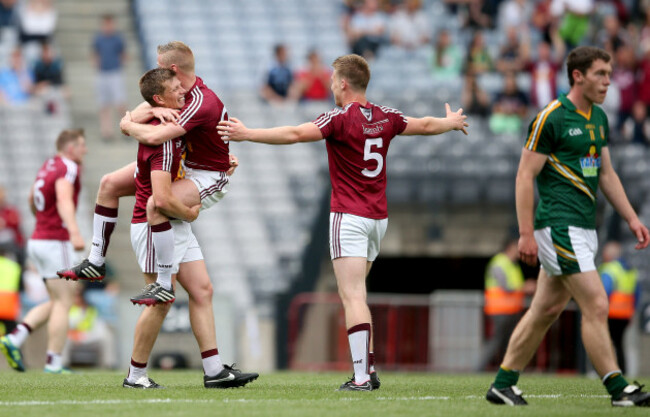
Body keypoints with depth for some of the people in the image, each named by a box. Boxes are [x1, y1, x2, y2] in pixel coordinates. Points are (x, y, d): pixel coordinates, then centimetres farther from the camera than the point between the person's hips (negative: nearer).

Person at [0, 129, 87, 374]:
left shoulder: (49, 165, 14)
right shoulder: (67, 168, -13)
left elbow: (32, 200, 28)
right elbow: (64, 200, -31)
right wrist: (74, 232, -45)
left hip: (38, 240, 9)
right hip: (56, 242, -9)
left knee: (58, 302, 14)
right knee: (62, 303, -4)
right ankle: (54, 363, -5)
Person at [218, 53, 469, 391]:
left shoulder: (341, 118, -12)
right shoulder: (384, 117, 7)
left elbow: (294, 134, -22)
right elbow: (425, 126, 23)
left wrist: (246, 134, -19)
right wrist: (452, 122, 44)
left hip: (349, 217, -7)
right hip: (378, 217, 7)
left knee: (352, 297, -12)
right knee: (354, 295, 18)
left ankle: (361, 377, -21)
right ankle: (368, 368, 15)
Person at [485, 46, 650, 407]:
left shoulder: (599, 118, 14)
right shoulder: (551, 118, -12)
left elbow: (606, 174, 23)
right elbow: (525, 176, -11)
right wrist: (526, 233, -15)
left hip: (585, 228, 9)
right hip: (558, 225, -9)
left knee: (546, 310, 11)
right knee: (596, 305, -12)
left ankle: (504, 384, 18)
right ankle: (619, 389, -10)